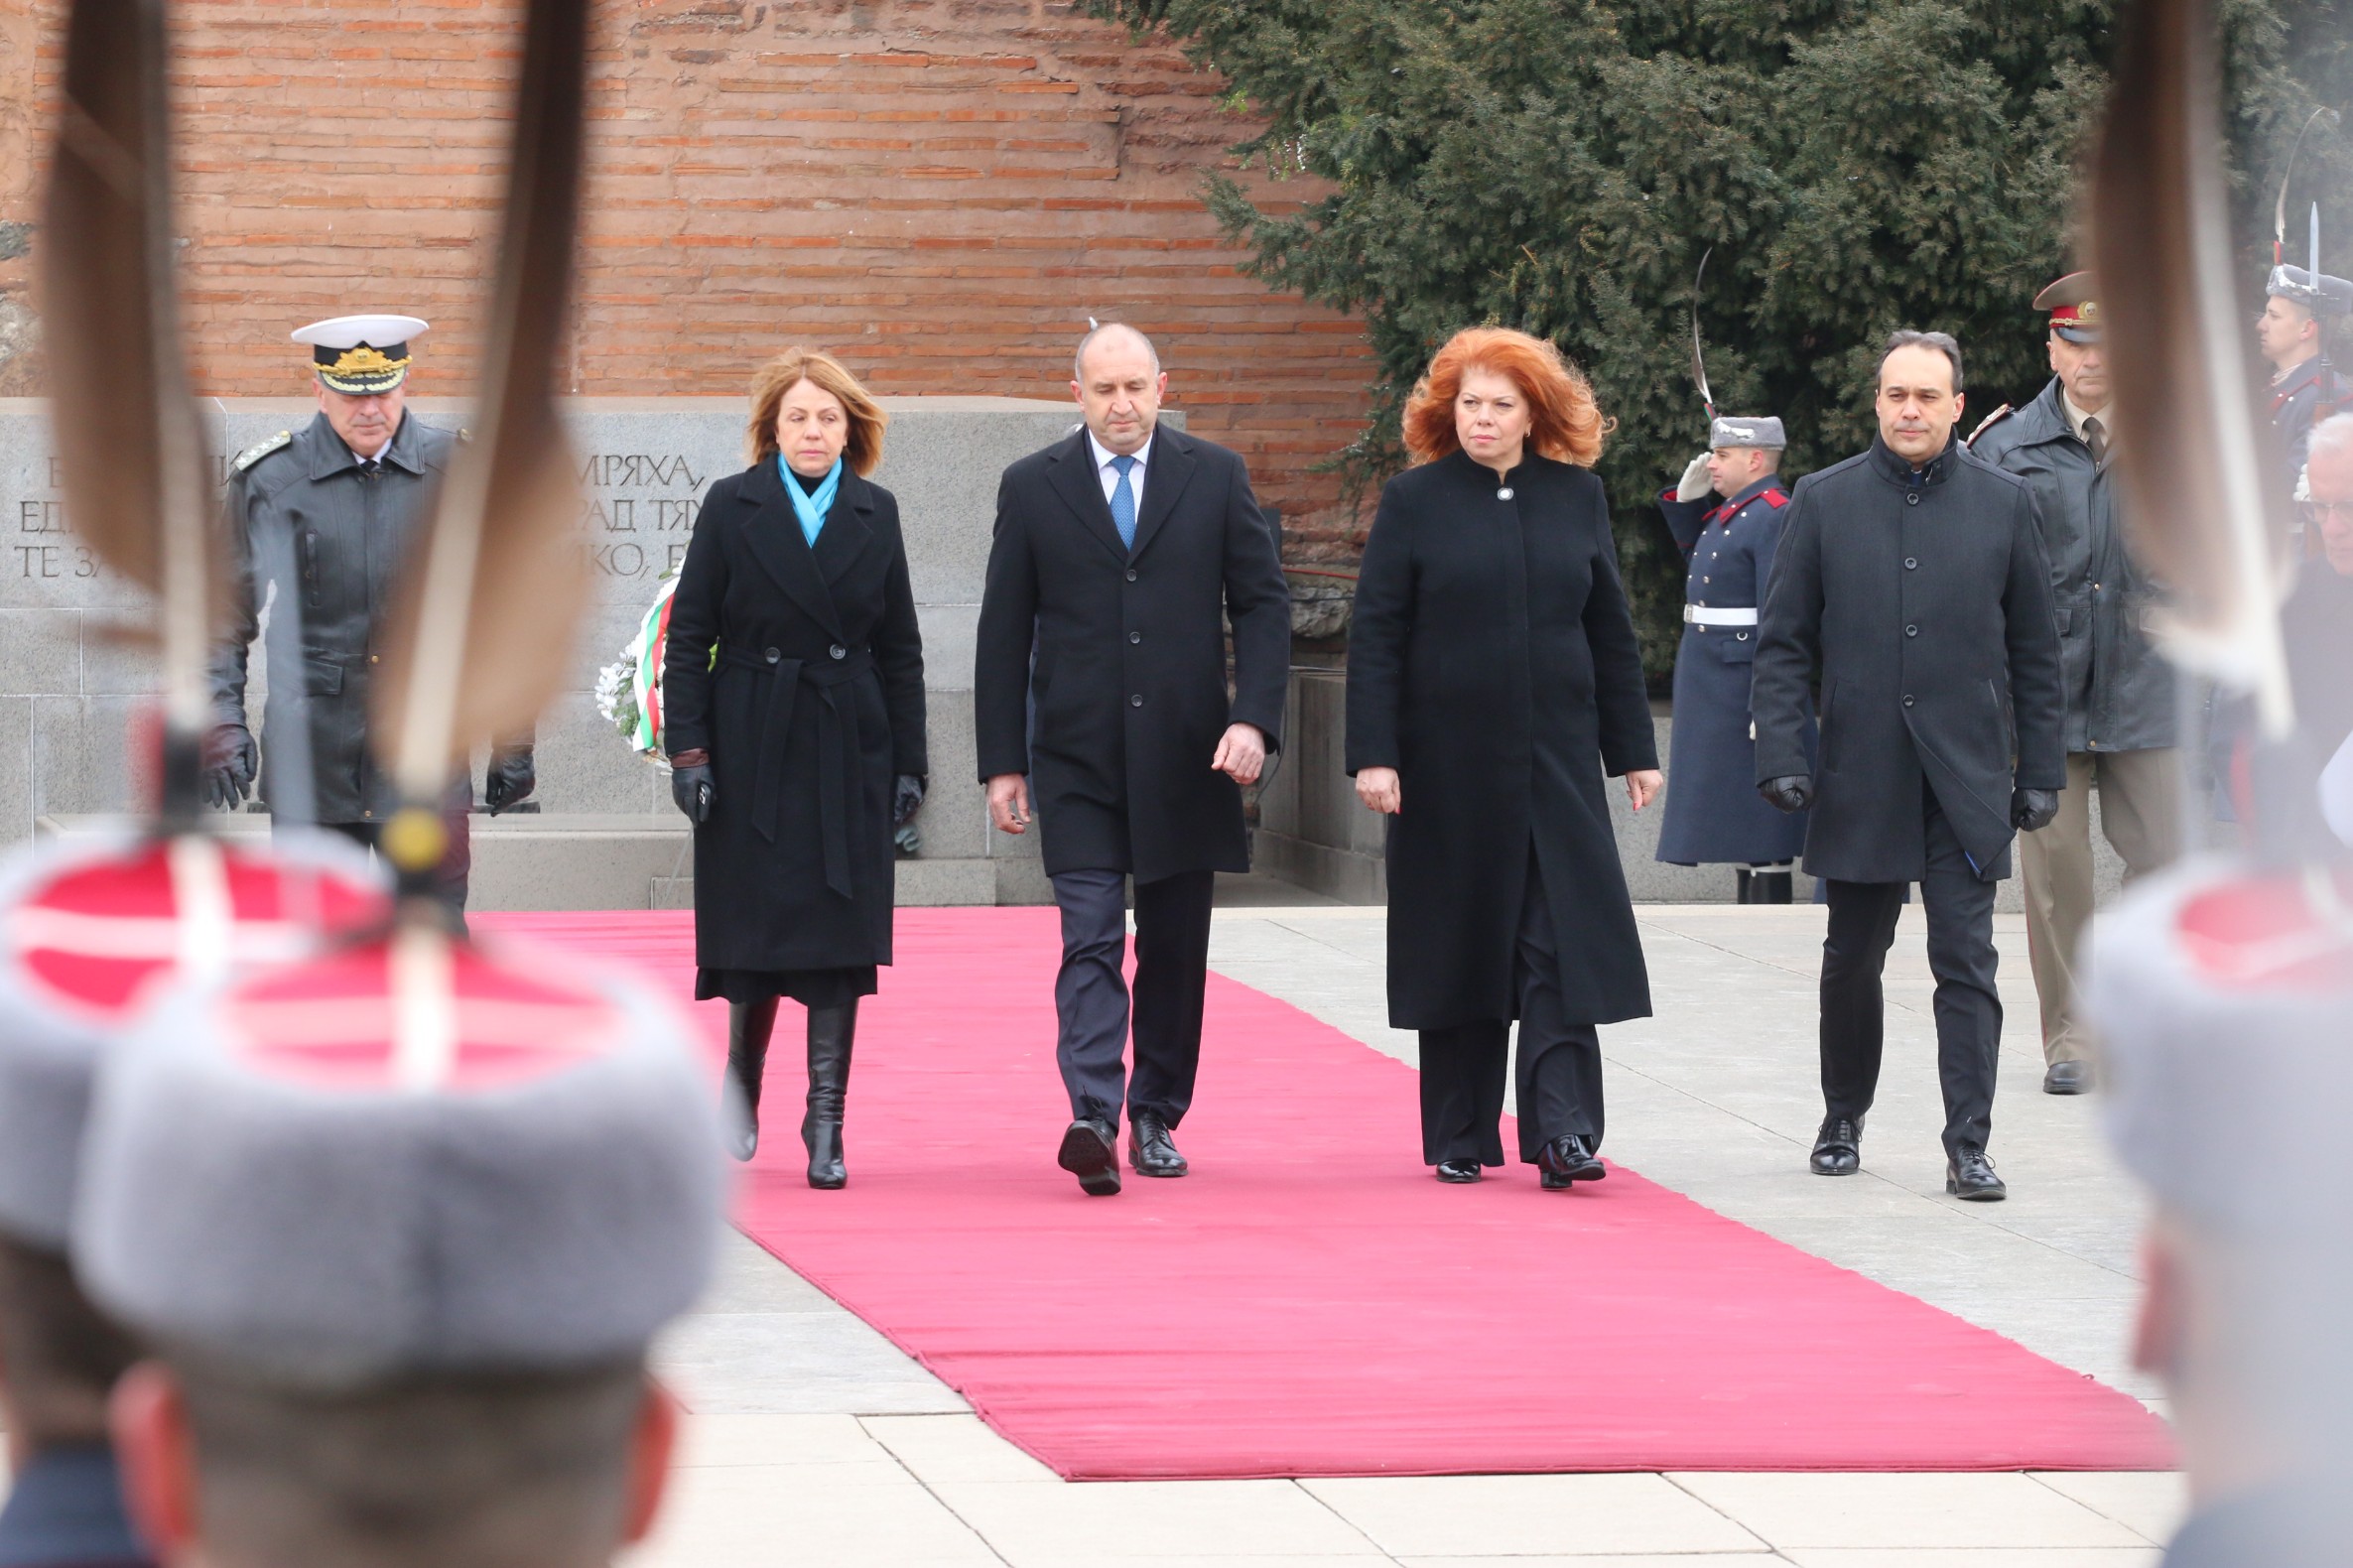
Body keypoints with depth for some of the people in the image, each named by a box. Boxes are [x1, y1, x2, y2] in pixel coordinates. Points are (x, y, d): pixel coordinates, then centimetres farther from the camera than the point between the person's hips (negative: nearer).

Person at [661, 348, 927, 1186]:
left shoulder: (875, 513, 7)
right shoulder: (731, 507, 1)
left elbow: (899, 646, 9)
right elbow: (688, 637, 0)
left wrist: (908, 760, 4)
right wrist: (687, 750, -8)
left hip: (847, 754, 1)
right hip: (751, 748, -1)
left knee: (839, 936, -3)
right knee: (755, 928, 3)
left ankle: (825, 1124, 0)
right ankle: (742, 1080, 29)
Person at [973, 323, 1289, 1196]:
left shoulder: (1215, 476, 6)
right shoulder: (1033, 487, 4)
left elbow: (1262, 602, 4)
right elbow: (1004, 633, 5)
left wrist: (1253, 720, -10)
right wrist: (1003, 762, 0)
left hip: (1185, 758, 2)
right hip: (1077, 762, -2)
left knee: (1175, 949, 8)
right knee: (1091, 939, -12)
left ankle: (1156, 1116, 19)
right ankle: (1092, 1116, -23)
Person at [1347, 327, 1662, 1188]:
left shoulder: (1576, 498, 8)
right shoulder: (1414, 501, 0)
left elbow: (1611, 632, 13)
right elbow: (1375, 635, -2)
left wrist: (1633, 750, 11)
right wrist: (1374, 755, -10)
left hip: (1558, 761, 2)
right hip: (1449, 762, -2)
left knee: (1563, 945, -7)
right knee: (1459, 945, 5)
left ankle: (1561, 1133, -10)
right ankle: (1460, 1139, 13)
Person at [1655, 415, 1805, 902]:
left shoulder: (1773, 517, -17)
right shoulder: (1733, 512, 13)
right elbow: (1695, 552, 33)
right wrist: (1687, 498, 15)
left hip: (1744, 677, -10)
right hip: (1714, 681, 10)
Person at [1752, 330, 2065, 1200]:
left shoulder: (2005, 503, 5)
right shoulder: (1824, 501, 5)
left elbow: (2035, 650, 8)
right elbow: (1784, 643, 5)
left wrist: (2042, 770, 5)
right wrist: (1782, 757, -5)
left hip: (1968, 778, -1)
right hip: (1859, 779, 1)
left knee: (1966, 963, -6)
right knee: (1852, 959, 11)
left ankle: (1968, 1147, -5)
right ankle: (1843, 1121, 28)